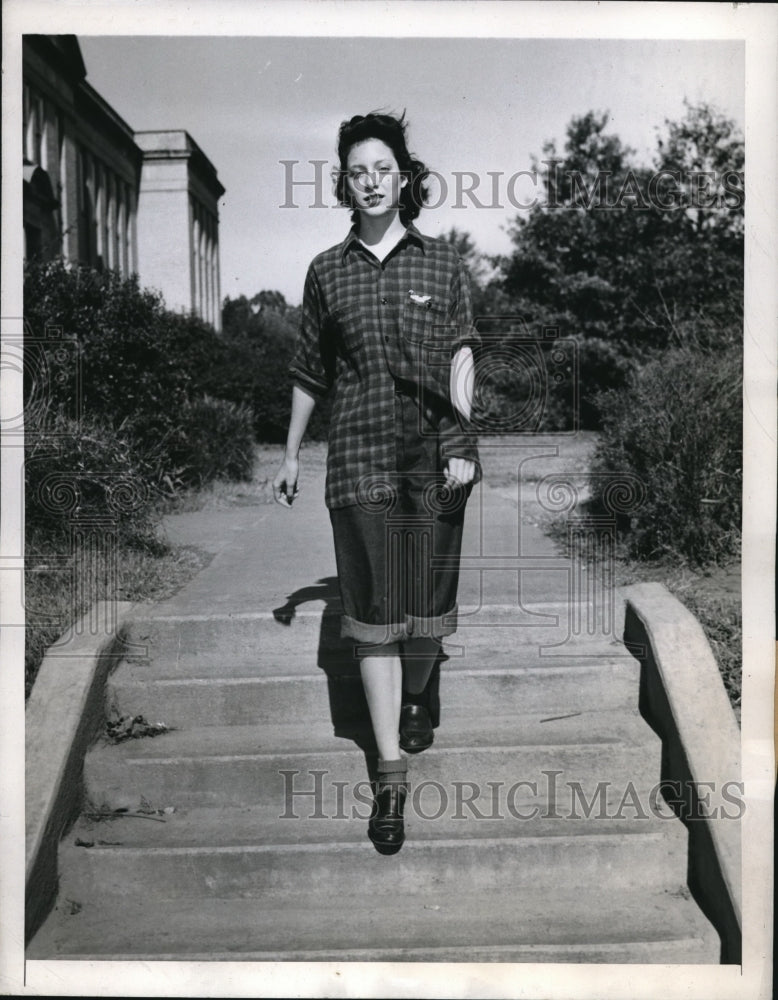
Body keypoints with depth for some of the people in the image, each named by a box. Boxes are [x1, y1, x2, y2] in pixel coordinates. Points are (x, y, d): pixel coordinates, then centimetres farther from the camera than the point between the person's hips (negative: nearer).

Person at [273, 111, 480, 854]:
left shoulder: (442, 264, 6)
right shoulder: (327, 271, 9)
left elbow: (461, 354, 1)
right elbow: (310, 372, 15)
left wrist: (462, 441, -11)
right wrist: (291, 455, 18)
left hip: (433, 452, 0)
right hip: (360, 456, 0)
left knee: (428, 597, 9)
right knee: (373, 611, -4)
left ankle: (415, 698, 40)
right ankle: (391, 776, 1)